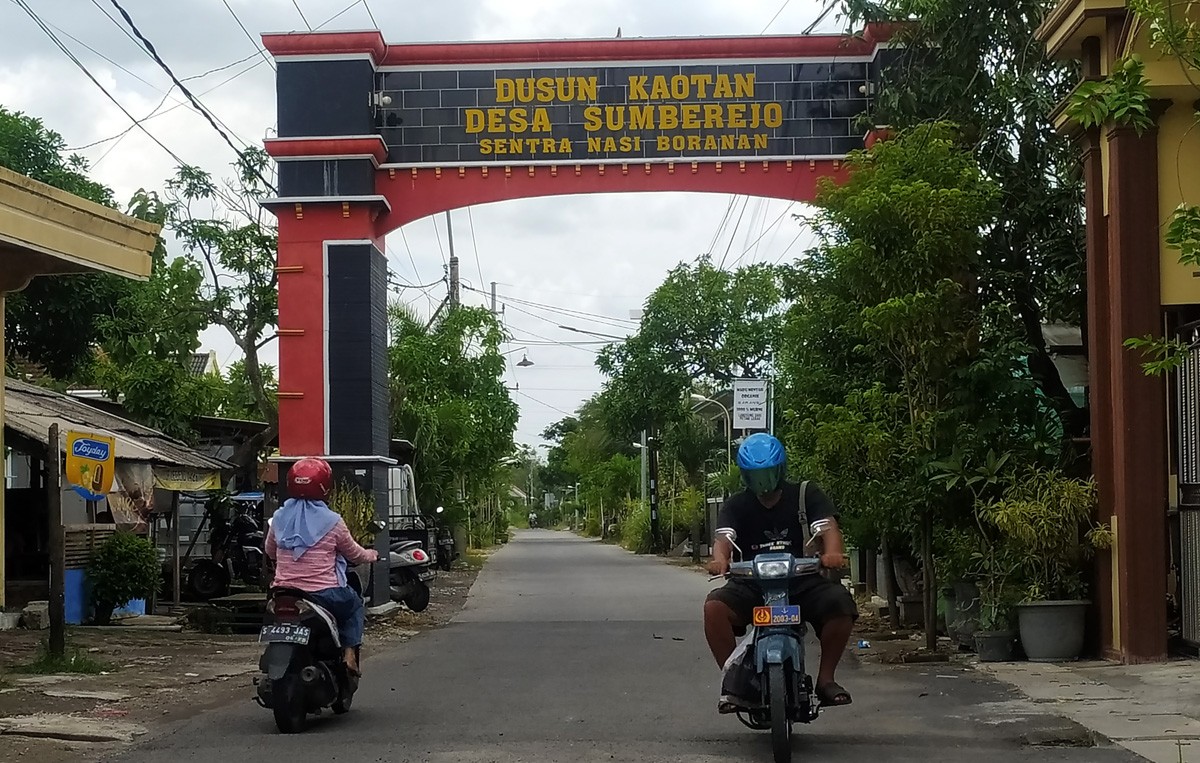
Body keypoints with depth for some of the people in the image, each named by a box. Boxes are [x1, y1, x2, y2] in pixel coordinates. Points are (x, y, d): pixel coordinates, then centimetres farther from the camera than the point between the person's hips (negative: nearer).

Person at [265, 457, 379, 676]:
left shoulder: (280, 518, 5)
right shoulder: (332, 521, -6)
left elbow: (270, 551, 21)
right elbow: (354, 553, 8)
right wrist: (372, 555, 30)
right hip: (323, 593, -3)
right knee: (354, 605, 24)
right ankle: (350, 652, 8)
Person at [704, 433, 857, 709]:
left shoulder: (806, 495, 6)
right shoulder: (736, 506, 8)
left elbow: (828, 527, -10)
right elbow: (724, 537, -10)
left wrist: (832, 552, -35)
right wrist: (720, 559, -36)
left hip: (802, 581, 0)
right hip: (750, 585, 0)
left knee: (840, 603, -29)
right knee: (714, 608, -29)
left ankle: (826, 678, -10)